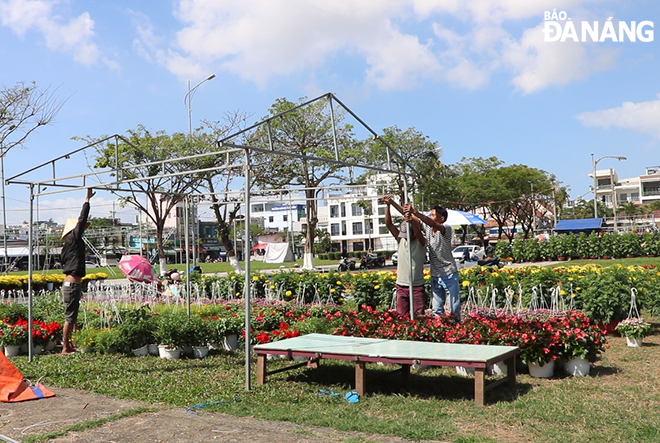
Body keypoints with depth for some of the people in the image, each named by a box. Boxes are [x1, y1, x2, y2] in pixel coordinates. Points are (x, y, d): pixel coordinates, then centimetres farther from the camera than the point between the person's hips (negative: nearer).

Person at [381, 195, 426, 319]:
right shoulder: (401, 239, 4)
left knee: (419, 316, -1)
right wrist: (388, 205, -18)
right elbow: (389, 223, -5)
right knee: (402, 316, 5)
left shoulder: (421, 242, -6)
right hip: (401, 285, 3)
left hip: (417, 285, -3)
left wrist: (411, 221, -49)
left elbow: (418, 234, -29)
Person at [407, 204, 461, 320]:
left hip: (449, 274, -6)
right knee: (436, 309, 10)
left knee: (454, 309, 2)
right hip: (435, 275, 6)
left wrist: (415, 212, -42)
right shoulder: (427, 228, 4)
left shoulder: (447, 229, -13)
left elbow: (432, 224, -34)